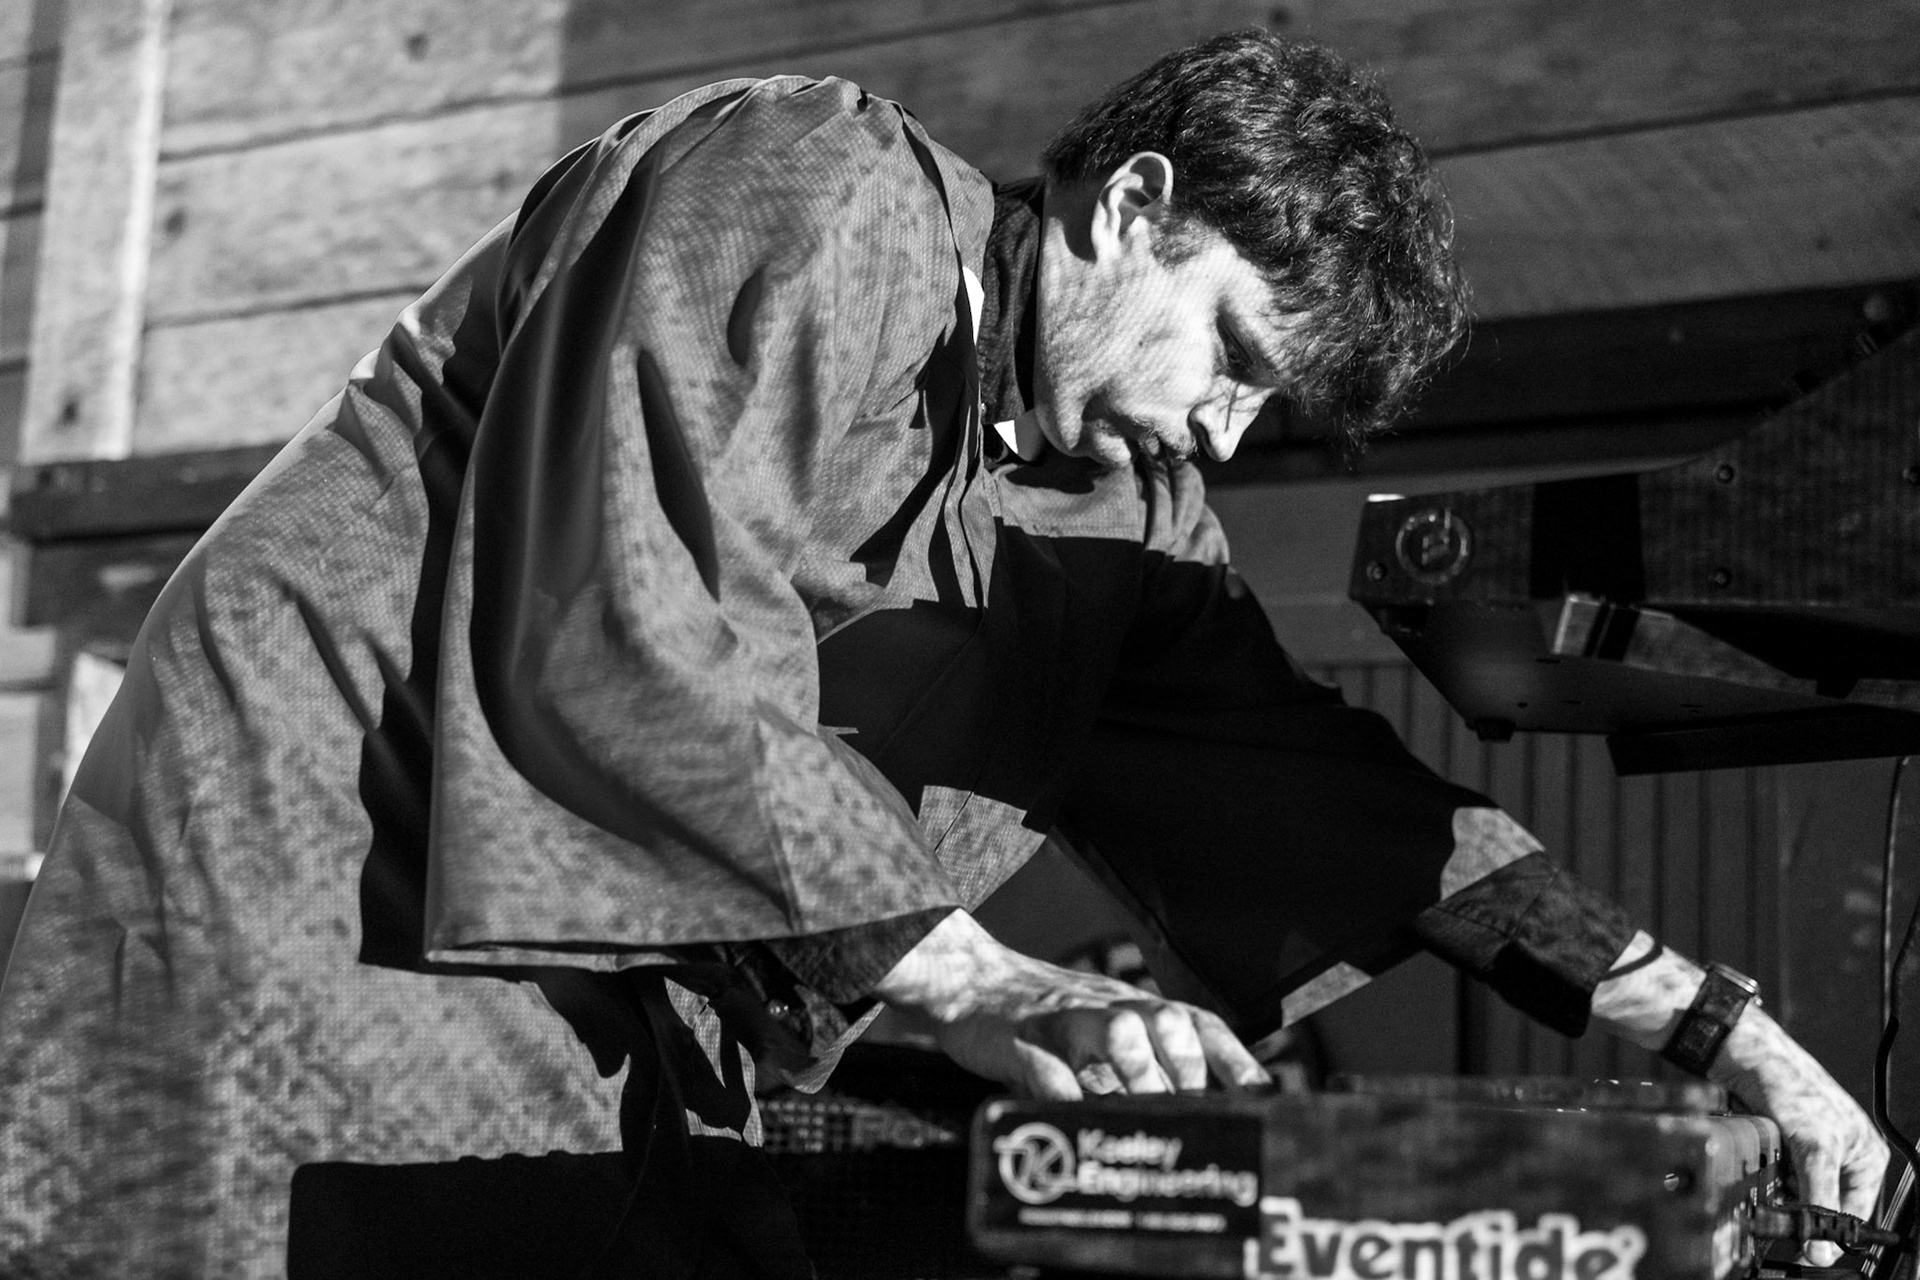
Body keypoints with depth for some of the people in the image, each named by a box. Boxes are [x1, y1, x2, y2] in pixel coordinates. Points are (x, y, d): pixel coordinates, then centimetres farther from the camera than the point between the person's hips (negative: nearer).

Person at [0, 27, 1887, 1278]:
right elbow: (627, 661, -23)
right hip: (322, 890, -7)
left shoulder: (1114, 506, 10)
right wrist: (968, 982, -22)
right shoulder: (813, 186, -14)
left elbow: (1321, 786, 7)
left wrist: (1698, 1020, -1)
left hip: (605, 1051, 8)